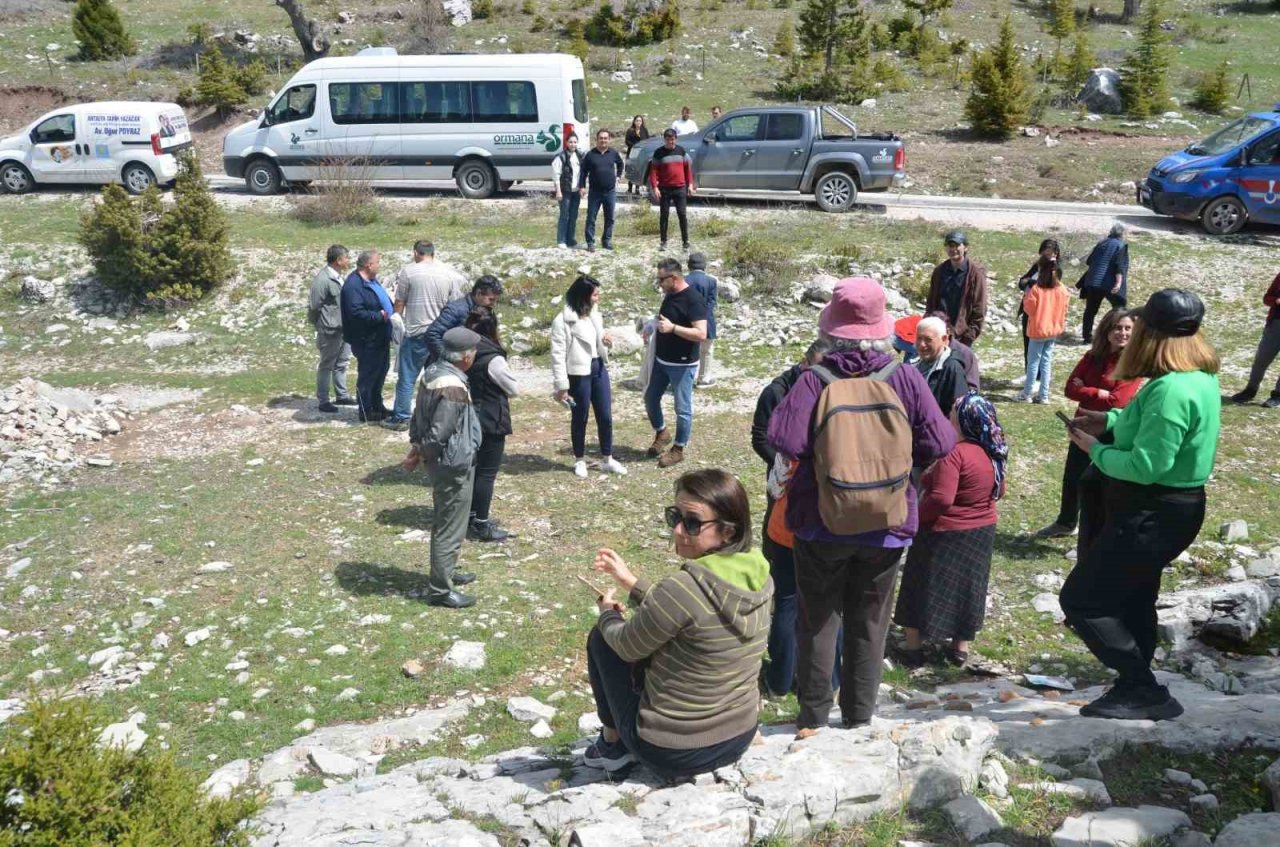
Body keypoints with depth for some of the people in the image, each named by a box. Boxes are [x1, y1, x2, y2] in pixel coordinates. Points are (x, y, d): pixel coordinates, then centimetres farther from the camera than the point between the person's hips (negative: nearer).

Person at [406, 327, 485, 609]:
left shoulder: (432, 372, 3)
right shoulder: (452, 388, -28)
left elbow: (419, 414, 11)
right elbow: (439, 433, -25)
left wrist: (416, 445, 9)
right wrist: (421, 455, -10)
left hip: (442, 463, 10)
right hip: (454, 466, -10)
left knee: (445, 523, 24)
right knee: (450, 529, 2)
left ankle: (446, 572, 40)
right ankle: (440, 590, 13)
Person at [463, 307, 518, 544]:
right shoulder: (493, 359, -21)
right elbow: (514, 389, -10)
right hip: (491, 422, -7)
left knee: (472, 468, 18)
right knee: (487, 473, 0)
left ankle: (472, 517, 30)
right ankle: (480, 526, 5)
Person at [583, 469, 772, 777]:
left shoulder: (683, 587, -29)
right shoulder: (758, 574, -7)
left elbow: (628, 646, -11)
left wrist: (607, 613, 8)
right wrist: (632, 583, 12)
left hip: (673, 754, -6)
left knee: (602, 637, 11)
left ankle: (613, 745, 22)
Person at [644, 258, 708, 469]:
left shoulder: (694, 300, -21)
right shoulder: (669, 295, 5)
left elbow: (701, 334, -27)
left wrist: (672, 328, -31)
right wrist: (653, 329, 3)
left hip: (682, 365, -8)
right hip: (661, 361, 8)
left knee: (682, 408, 3)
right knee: (650, 398, 16)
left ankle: (678, 450, 16)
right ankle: (661, 433, 37)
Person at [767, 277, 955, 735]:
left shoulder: (814, 380, -15)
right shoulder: (905, 379, -10)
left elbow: (786, 440, -26)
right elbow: (940, 443, -12)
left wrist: (818, 453, -4)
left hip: (821, 521, -1)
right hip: (886, 523, 2)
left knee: (817, 617, 14)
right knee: (869, 620, 16)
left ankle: (814, 714, 22)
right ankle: (859, 713, 27)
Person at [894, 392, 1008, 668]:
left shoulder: (954, 453, -26)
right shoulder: (992, 453, 0)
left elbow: (941, 498, -31)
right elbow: (999, 492, 13)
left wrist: (916, 517, -16)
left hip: (944, 534, -7)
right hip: (982, 532, 7)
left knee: (923, 587, 8)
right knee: (967, 587, 18)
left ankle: (914, 649, 16)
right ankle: (961, 648, 27)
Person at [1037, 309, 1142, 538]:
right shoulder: (1093, 356, 1)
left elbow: (1117, 401, -23)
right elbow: (1070, 388, -4)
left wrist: (1086, 393, -12)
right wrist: (1099, 393, -18)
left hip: (1110, 433, -6)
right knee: (1072, 477, 21)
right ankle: (1066, 523, 43)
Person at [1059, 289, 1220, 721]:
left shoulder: (1171, 389, -28)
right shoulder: (1200, 376, 4)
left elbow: (1145, 465, -29)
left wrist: (1095, 448, -13)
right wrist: (1111, 421, 9)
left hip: (1151, 516, -10)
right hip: (1156, 509, 10)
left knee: (1080, 600, -2)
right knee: (1132, 600, 23)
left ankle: (1147, 694, 5)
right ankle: (1135, 691, 37)